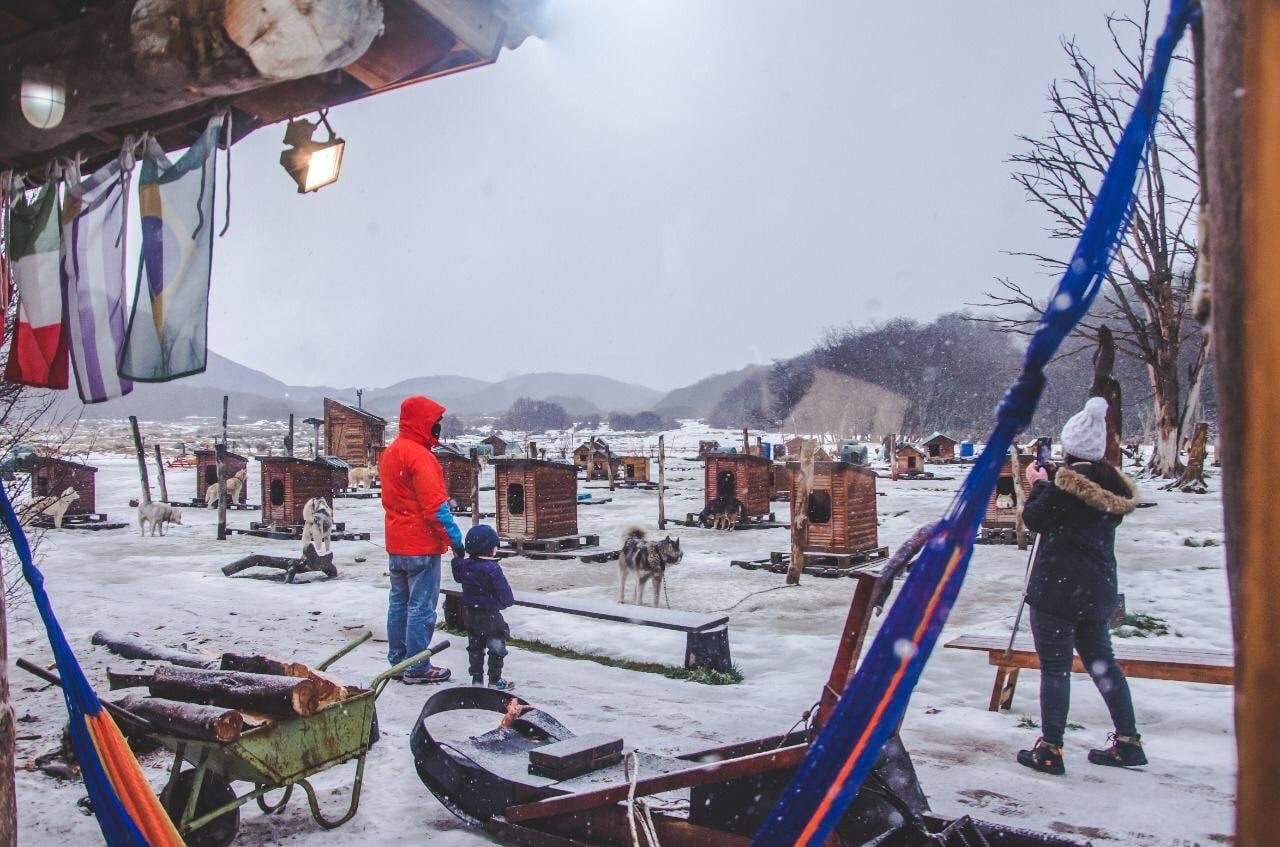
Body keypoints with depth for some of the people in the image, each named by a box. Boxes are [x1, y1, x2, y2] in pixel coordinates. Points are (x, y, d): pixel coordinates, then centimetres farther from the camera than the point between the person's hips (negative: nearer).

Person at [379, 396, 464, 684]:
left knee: (399, 602, 16)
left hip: (396, 544, 9)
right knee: (421, 607, -2)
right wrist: (455, 539, -18)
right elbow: (436, 507, -22)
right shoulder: (420, 457, -19)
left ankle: (398, 660, 25)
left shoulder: (389, 453, 11)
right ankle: (417, 668, 4)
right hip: (422, 546, -9)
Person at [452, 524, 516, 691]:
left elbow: (458, 577, 19)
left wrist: (456, 559, 30)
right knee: (497, 648, 6)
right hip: (490, 615, -7)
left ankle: (476, 679, 20)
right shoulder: (492, 569, -21)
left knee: (475, 647, 16)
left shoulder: (464, 565, -2)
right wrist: (508, 601, 4)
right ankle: (494, 681, 10)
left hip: (469, 613, 7)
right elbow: (503, 592, -17)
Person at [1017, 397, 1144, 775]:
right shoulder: (1114, 485, 6)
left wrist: (1038, 485, 5)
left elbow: (1034, 519, -10)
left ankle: (1050, 750, 2)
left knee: (1054, 666, -2)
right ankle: (1127, 741, 24)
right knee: (1102, 661, 19)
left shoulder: (1066, 481, -17)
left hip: (1057, 587, -8)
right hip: (1098, 588, 8)